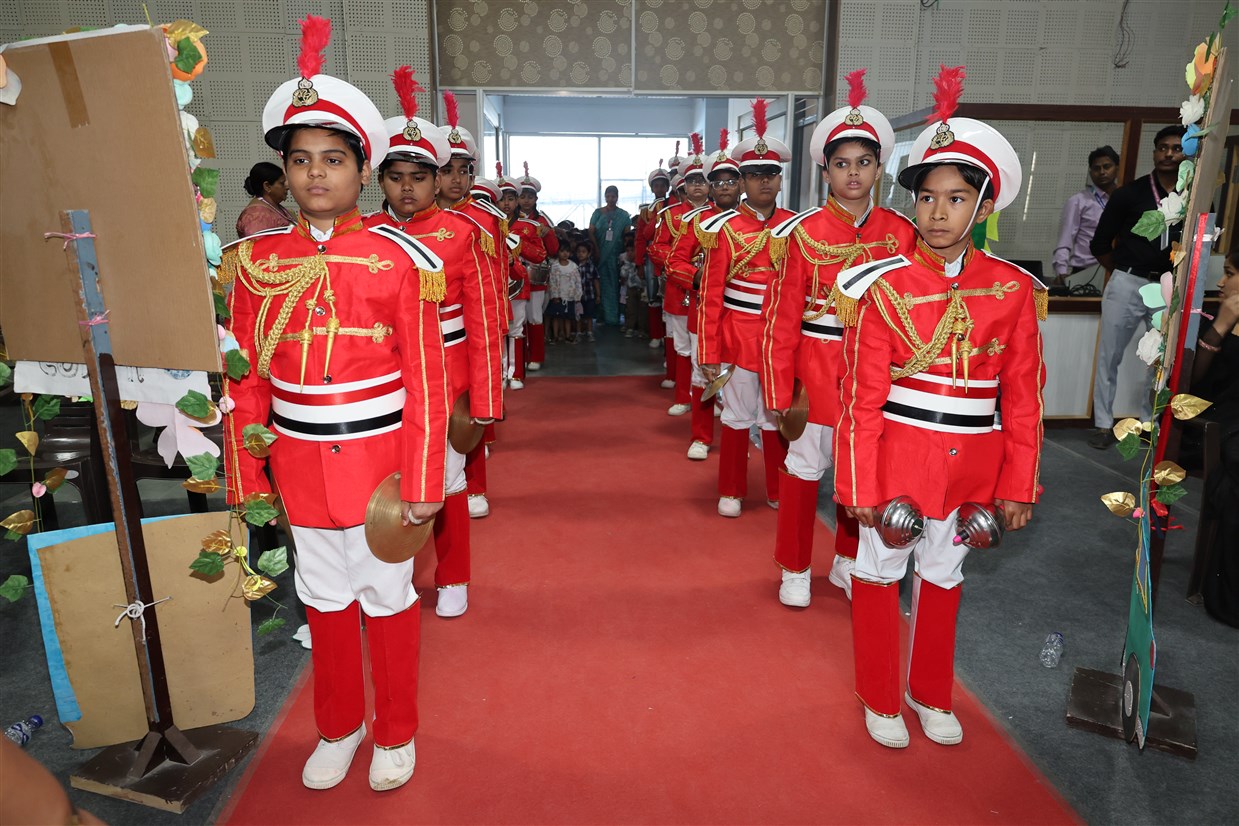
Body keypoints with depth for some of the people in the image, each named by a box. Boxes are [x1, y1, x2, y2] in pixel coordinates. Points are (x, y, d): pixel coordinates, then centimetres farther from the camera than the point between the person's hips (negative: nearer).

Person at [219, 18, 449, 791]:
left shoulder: (399, 257, -10)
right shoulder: (257, 260, 1)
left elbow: (426, 379, -10)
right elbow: (246, 378, 5)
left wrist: (423, 480, -11)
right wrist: (246, 474, 5)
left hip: (380, 457, -3)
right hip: (300, 463, 3)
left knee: (388, 597, 12)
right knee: (325, 599, 18)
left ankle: (396, 732, 34)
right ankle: (339, 727, 40)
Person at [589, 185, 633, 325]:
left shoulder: (624, 215, 7)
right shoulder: (598, 212, 7)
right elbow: (591, 232, 2)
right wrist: (596, 251, -9)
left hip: (616, 255, 0)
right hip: (600, 254, 0)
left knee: (615, 284, -1)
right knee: (603, 283, 1)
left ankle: (613, 316, 5)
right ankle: (603, 316, 8)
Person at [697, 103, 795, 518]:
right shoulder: (725, 229, -5)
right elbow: (711, 294, -6)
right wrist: (708, 352, -8)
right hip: (739, 336, -2)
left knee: (777, 413, 13)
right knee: (738, 415, 8)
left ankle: (778, 491, 28)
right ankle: (731, 491, 24)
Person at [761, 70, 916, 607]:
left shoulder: (902, 233, 1)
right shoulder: (804, 233, -6)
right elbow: (782, 318, -8)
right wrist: (779, 396, -10)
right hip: (817, 366, -3)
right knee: (806, 463, 7)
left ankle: (848, 562, 34)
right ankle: (795, 569, 24)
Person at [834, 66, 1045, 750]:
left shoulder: (1013, 290, -3)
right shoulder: (885, 288, -11)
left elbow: (1023, 396, 1)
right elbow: (861, 398, -10)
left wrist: (1017, 484, 0)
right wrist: (861, 486, -11)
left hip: (971, 465, 3)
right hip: (896, 456, -3)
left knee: (943, 576, 19)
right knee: (880, 572, 12)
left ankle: (932, 694, 41)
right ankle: (880, 699, 33)